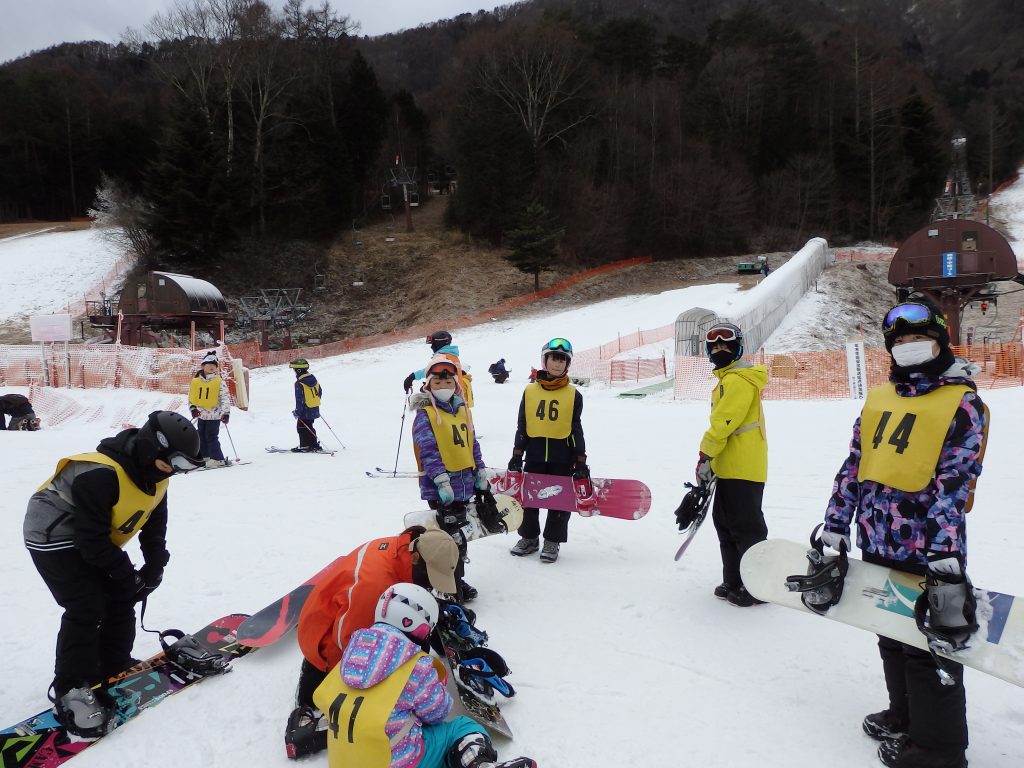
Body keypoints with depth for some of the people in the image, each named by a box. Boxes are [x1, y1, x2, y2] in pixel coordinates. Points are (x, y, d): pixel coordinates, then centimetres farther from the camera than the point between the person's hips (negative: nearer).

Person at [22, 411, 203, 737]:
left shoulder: (155, 476, -7)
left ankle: (115, 665, 23)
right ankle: (71, 688, -2)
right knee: (86, 606, -15)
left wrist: (154, 567, -7)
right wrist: (127, 575, -20)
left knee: (121, 595, 7)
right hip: (54, 536, -9)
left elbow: (154, 525, 3)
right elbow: (93, 537, -30)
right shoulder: (99, 475, -34)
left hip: (96, 540, 9)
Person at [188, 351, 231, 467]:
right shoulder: (196, 381, 5)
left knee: (212, 437, -6)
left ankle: (217, 459, 1)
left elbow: (226, 398, -11)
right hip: (201, 415, 6)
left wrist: (226, 413, -18)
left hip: (214, 415, -6)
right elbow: (191, 397, 13)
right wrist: (193, 408, -2)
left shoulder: (220, 382, -8)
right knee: (201, 437, 14)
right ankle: (204, 456, 27)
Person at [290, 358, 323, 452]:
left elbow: (300, 399, -20)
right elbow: (320, 392, 16)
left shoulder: (299, 384, -19)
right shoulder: (314, 379, 6)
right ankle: (314, 445, 22)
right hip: (315, 409, 8)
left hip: (306, 410, -8)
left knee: (302, 428, 4)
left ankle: (305, 446, 6)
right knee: (309, 427, 19)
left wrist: (297, 412, -13)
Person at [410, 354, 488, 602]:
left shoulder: (462, 409, 12)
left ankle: (456, 578, 31)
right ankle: (453, 586, 7)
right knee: (453, 537, -5)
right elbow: (428, 451, -18)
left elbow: (473, 445, 17)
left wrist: (480, 474, 15)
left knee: (459, 532, 17)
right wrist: (442, 481, -24)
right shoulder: (425, 414, -10)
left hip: (465, 483, 7)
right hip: (440, 487, -7)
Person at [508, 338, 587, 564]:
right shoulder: (530, 391, 2)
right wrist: (516, 457, 3)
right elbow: (522, 426, 6)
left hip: (562, 457, -1)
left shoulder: (573, 394, -1)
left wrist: (581, 462, -2)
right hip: (535, 456, 2)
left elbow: (576, 430, 2)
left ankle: (552, 541, 22)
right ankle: (529, 537, 29)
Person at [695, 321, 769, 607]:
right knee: (726, 523, 16)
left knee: (746, 527, -3)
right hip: (731, 467, 11)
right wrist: (712, 459, 21)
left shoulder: (738, 380, -15)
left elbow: (723, 423, -21)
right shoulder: (729, 380, 18)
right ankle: (734, 583, 26)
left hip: (742, 468, -11)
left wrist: (705, 456, -15)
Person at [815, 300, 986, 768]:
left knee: (930, 645, 6)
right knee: (892, 638, 21)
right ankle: (905, 716, 41)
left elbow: (953, 484, -16)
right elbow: (853, 466, 10)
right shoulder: (878, 399, 10)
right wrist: (833, 532, 6)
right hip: (877, 545, 6)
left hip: (927, 550, -6)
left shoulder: (962, 403, -7)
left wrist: (945, 560, -22)